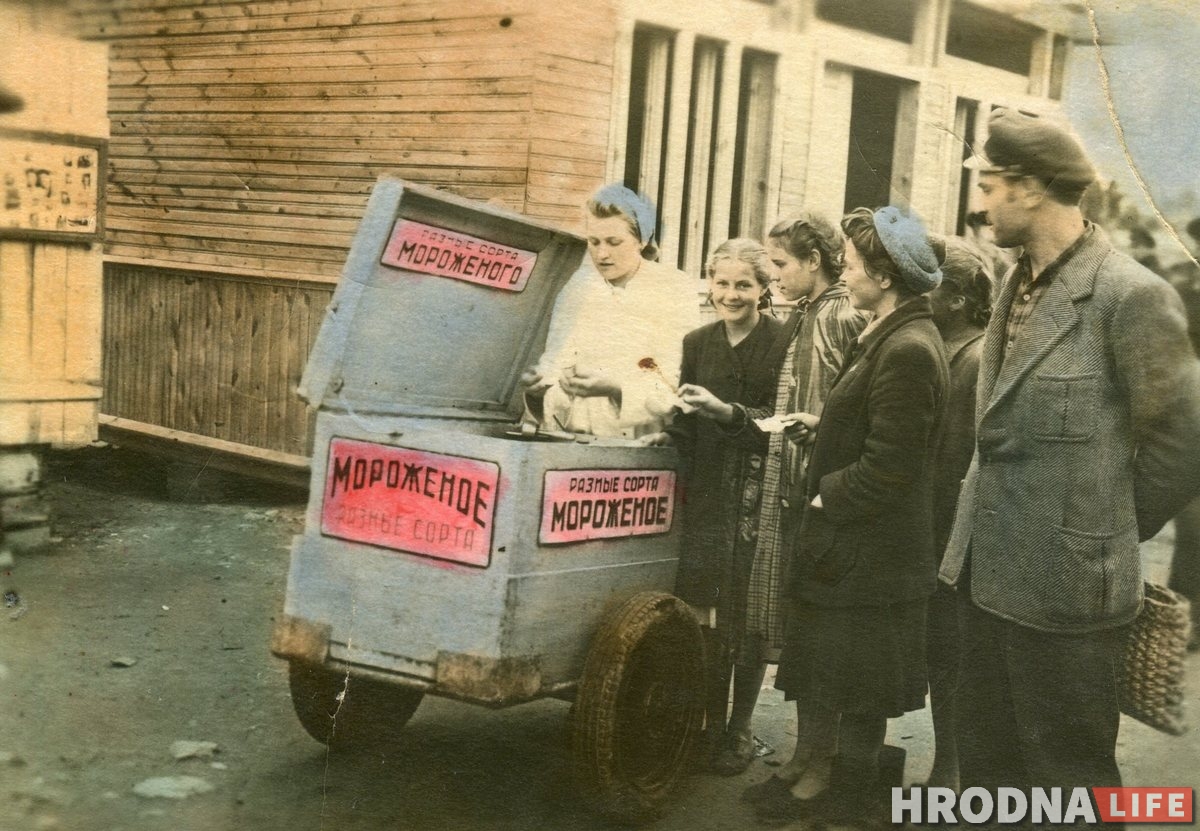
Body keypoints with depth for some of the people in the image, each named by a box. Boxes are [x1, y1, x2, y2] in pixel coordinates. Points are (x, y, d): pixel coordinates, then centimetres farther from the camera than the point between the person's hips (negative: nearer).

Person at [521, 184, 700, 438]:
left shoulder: (676, 290, -1)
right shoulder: (578, 287, 10)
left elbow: (678, 387, -8)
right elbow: (557, 360, 4)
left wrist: (615, 387, -22)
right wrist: (539, 383, -17)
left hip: (643, 445, -2)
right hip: (573, 442, 3)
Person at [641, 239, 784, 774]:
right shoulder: (698, 343, 10)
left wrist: (725, 412, -22)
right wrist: (668, 435, -5)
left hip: (760, 500, -4)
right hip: (708, 494, 4)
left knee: (748, 615, 1)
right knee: (709, 614, 4)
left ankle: (739, 730, 14)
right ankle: (711, 722, 18)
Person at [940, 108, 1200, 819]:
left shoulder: (1131, 295, -17)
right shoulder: (1019, 284, 10)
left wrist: (1116, 531, -2)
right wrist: (978, 538, 12)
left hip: (1068, 585, -8)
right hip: (991, 575, 8)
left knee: (1066, 783, 7)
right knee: (988, 766, 20)